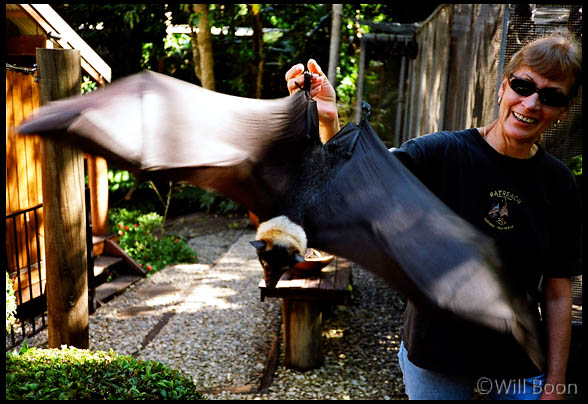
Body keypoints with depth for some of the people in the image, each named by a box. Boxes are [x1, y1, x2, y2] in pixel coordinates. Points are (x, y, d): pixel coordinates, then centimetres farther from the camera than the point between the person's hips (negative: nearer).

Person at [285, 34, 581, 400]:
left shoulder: (559, 184, -6)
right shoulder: (441, 154, -15)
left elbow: (558, 294, -3)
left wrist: (554, 385, -2)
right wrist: (329, 123, -44)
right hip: (436, 357, -2)